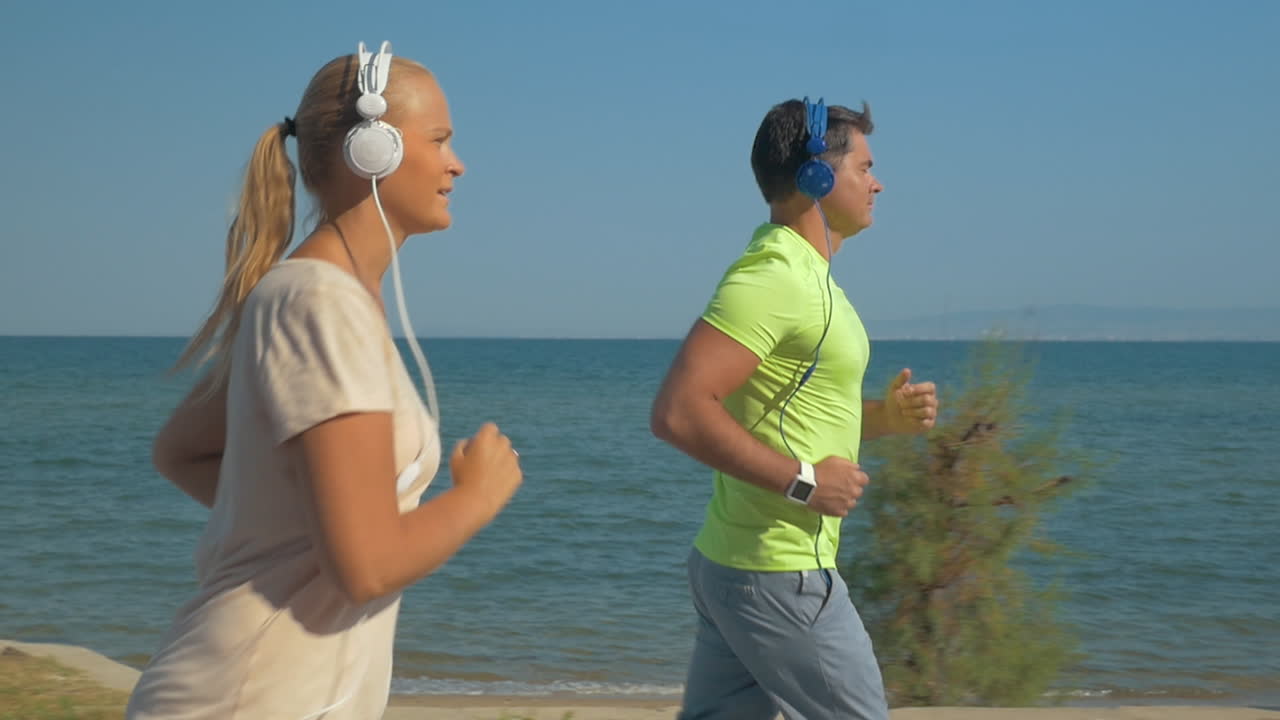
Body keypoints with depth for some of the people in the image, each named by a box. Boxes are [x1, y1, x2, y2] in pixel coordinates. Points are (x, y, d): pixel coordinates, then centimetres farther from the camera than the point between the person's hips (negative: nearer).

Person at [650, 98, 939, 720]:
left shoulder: (805, 274, 15)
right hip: (780, 577, -10)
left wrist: (884, 415, 8)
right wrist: (803, 480, -22)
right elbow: (678, 411, -27)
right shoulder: (771, 277, -18)